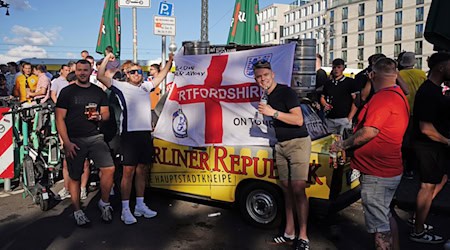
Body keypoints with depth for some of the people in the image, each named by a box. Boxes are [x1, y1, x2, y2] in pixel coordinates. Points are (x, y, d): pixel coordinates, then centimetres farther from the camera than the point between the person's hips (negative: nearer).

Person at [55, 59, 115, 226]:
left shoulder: (98, 91, 11)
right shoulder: (67, 92, 1)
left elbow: (106, 113, 13)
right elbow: (60, 119, -4)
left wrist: (99, 117, -12)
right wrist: (67, 143, -12)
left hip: (95, 137, 2)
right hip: (74, 140, -2)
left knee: (109, 169, -11)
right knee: (74, 176, 4)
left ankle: (104, 203, 9)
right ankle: (77, 211, 20)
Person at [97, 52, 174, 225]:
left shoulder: (145, 87, 18)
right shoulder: (121, 86, 3)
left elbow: (160, 77, 30)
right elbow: (100, 76, -4)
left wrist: (170, 62, 27)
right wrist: (106, 59, -7)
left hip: (145, 133, 5)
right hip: (129, 133, -5)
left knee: (141, 170, 11)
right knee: (128, 171, -5)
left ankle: (140, 205, 21)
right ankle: (125, 209, 3)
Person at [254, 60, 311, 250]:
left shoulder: (286, 92, -11)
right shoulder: (267, 97, 12)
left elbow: (298, 120, -20)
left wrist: (273, 113, -27)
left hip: (298, 143, -7)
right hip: (280, 145, 7)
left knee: (298, 190, -11)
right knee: (286, 188, 8)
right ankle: (289, 232, 16)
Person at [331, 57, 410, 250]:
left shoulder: (382, 97, -21)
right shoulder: (399, 95, 10)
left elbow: (369, 132, -27)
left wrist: (343, 145, -14)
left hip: (376, 174, -10)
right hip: (392, 170, 10)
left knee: (379, 226, -1)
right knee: (386, 216, 25)